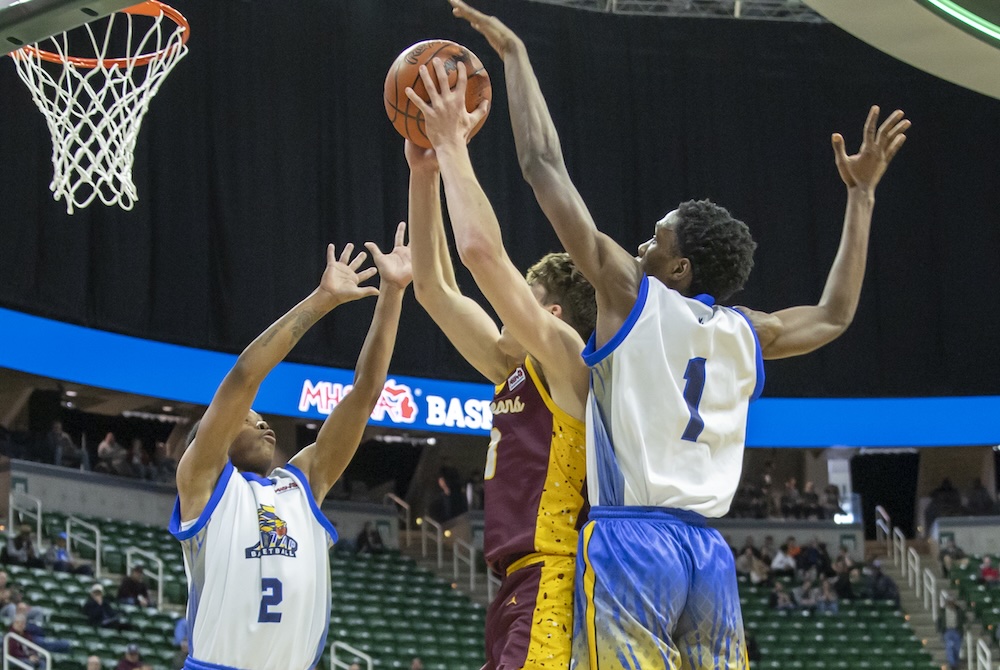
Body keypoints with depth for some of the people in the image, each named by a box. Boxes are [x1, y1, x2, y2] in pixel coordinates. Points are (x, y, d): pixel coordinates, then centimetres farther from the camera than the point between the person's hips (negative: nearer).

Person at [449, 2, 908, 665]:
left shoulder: (632, 295, 2)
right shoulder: (745, 334, 15)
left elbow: (545, 164, 3)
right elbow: (834, 316, 36)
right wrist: (861, 195, 40)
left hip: (630, 542, -6)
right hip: (710, 555, 6)